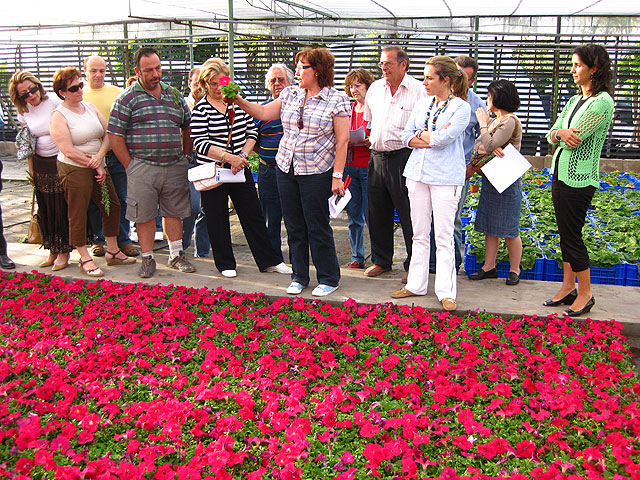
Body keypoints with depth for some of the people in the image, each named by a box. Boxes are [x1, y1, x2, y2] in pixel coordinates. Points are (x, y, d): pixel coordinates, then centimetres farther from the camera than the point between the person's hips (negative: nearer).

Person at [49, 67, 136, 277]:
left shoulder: (91, 107, 10)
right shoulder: (59, 116, -9)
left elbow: (107, 135, 6)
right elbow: (68, 151, -16)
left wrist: (99, 156, -12)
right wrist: (95, 166, -12)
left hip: (98, 167, 7)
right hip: (74, 170, -7)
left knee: (112, 206, 9)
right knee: (78, 213, -2)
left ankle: (112, 251, 23)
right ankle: (85, 259, 9)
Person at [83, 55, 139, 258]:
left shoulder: (117, 93, 6)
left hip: (116, 155, 1)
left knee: (121, 200, 5)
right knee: (94, 202, 8)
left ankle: (123, 240, 16)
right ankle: (98, 239, 21)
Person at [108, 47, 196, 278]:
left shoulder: (174, 94, 11)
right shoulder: (127, 98, -2)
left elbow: (188, 128, 19)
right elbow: (115, 135, -5)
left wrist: (185, 158, 12)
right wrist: (130, 166, -7)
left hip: (175, 167, 4)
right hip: (142, 168, -3)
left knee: (174, 211, 11)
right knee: (144, 215, 3)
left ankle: (176, 255, 23)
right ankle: (148, 258, 16)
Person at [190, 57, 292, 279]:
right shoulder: (201, 108, -6)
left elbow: (251, 131, 8)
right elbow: (200, 143, -13)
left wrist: (242, 155, -8)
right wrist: (229, 157, -21)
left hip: (240, 168, 4)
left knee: (253, 215, 8)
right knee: (217, 219, 6)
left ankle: (269, 261, 17)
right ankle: (225, 264, 21)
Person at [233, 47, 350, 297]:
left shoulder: (337, 99, -6)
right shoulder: (290, 94, 10)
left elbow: (342, 141, -8)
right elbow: (263, 113, 14)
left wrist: (337, 176, -12)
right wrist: (240, 101, 0)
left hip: (316, 173, -5)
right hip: (285, 169, 5)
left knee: (317, 227, 1)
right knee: (294, 226, 11)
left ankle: (328, 279, 17)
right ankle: (299, 277, 25)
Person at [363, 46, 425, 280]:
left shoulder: (418, 90, -6)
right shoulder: (375, 88, 12)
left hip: (403, 157, -6)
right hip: (377, 157, 6)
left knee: (409, 215, -1)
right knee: (377, 213, 12)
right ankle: (382, 260, 27)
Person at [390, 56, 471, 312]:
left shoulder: (461, 107, -5)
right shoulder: (422, 104, 13)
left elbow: (444, 138, -17)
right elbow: (406, 136, 7)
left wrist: (422, 134, -1)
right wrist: (434, 137, -7)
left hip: (445, 177, -5)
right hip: (417, 173, 5)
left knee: (444, 237, -2)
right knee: (419, 233, 10)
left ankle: (446, 292, 6)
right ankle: (416, 284, 19)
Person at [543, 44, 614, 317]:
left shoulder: (602, 102, -14)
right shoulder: (574, 100, 13)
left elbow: (574, 139, -21)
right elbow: (552, 135, 8)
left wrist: (561, 132, -1)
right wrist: (560, 133, -14)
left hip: (579, 179, -8)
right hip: (560, 173, 8)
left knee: (572, 236, -3)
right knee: (565, 233, 14)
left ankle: (585, 294, 12)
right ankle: (568, 287, 25)